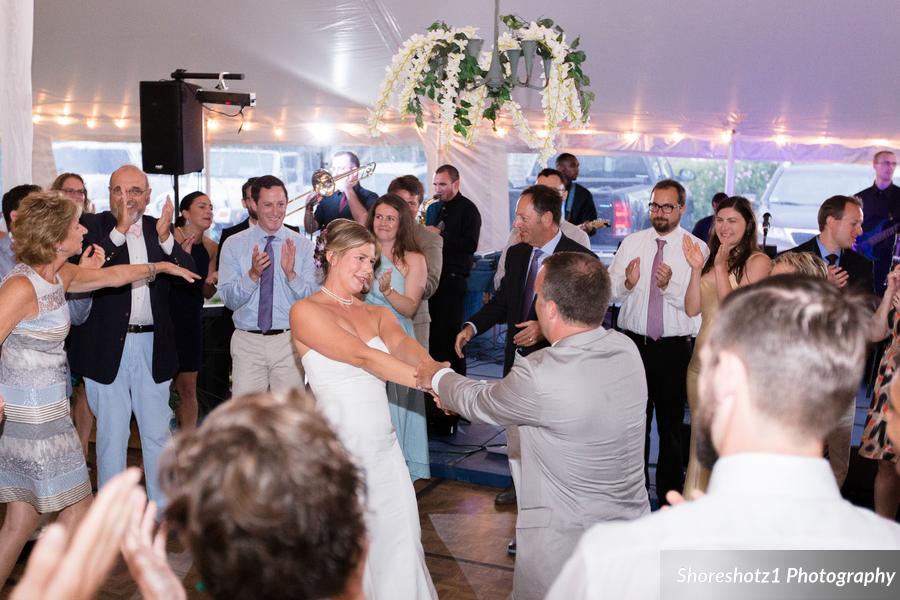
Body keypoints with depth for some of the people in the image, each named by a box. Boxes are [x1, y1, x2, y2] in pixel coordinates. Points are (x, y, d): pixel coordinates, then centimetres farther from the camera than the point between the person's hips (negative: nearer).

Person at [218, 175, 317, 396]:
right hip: (247, 342, 0)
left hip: (289, 341, 0)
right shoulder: (233, 245, 2)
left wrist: (291, 274, -19)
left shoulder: (303, 246, 1)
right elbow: (229, 299, -3)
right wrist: (253, 274, -18)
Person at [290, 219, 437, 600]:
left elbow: (404, 345, -10)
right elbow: (361, 355, -20)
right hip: (339, 446, -6)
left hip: (383, 446, 6)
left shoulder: (378, 315, 12)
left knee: (400, 541, 8)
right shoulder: (306, 311, -7)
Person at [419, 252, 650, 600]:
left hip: (568, 542, -6)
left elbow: (481, 402, -5)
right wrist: (462, 396, 18)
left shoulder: (539, 376, -28)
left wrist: (439, 378, 15)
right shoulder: (626, 349, -6)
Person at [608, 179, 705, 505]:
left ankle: (670, 492, 23)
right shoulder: (631, 242, 5)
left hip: (674, 347, -2)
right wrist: (627, 283, -19)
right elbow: (609, 290, 1)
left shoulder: (697, 249, -4)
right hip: (633, 341, 3)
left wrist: (670, 286, -27)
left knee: (671, 422, 9)